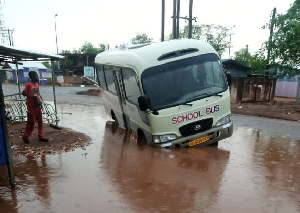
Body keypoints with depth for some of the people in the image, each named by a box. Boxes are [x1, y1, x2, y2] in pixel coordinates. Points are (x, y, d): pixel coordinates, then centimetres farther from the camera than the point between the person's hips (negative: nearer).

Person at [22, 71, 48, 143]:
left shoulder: (37, 84, 11)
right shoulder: (28, 84, -9)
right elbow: (23, 93, -14)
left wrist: (40, 103, 8)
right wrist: (32, 96, -25)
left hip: (38, 106, 7)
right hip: (31, 106, -7)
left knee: (40, 121, 8)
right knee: (31, 122, -1)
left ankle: (41, 136, 16)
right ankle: (25, 137, 15)